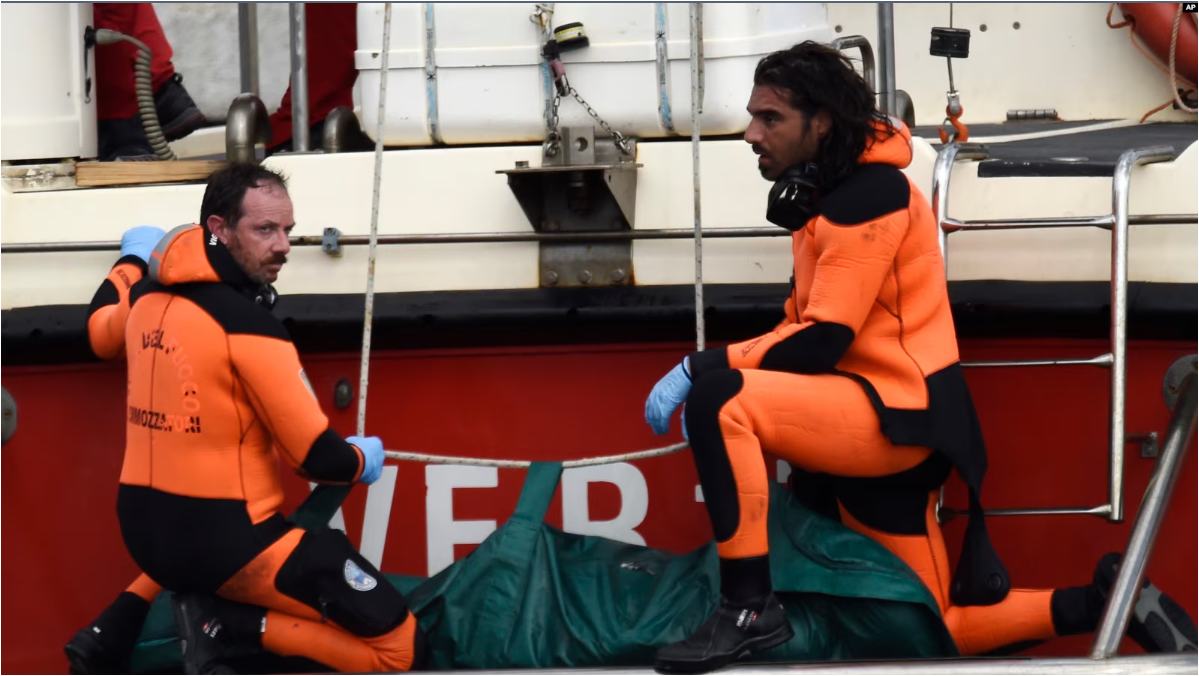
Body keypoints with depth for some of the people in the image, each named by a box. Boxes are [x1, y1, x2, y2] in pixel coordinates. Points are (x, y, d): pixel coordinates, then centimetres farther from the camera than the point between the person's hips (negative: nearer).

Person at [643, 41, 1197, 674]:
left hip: (901, 414, -10)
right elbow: (800, 327, 14)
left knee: (718, 399, -28)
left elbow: (821, 343, -20)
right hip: (870, 428, 10)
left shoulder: (870, 192, -14)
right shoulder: (826, 193, 16)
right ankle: (1107, 601, 20)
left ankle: (749, 608, -24)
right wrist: (707, 369, -2)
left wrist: (702, 368, -17)